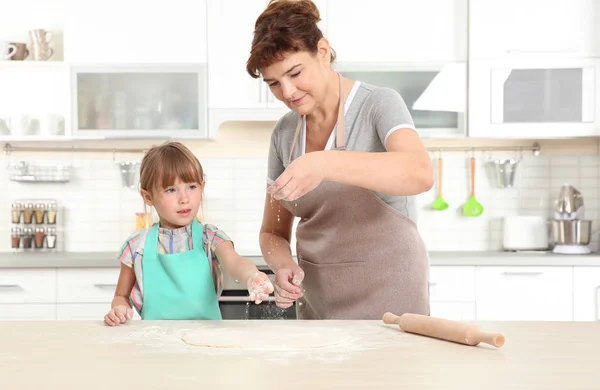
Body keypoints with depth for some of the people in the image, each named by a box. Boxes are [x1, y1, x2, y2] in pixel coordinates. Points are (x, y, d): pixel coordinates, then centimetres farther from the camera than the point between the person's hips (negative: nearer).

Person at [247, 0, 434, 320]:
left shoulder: (378, 105, -11)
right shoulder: (284, 132, 4)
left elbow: (421, 173, -32)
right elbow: (273, 232, 9)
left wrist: (325, 164, -44)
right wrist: (283, 265, -13)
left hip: (387, 302, -4)